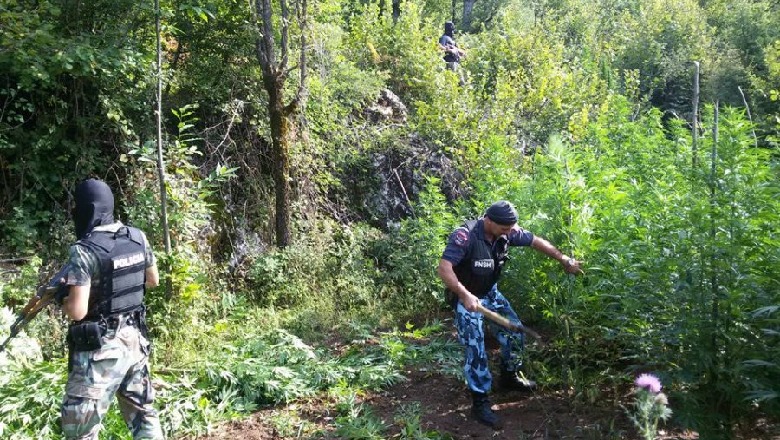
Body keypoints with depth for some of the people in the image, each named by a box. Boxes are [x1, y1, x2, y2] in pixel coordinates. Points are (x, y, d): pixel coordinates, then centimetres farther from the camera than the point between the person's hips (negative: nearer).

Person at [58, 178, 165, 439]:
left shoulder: (84, 251, -19)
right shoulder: (138, 238, 1)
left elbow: (77, 312, -20)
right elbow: (153, 280, 15)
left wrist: (61, 297, -1)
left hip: (101, 350, -7)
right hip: (135, 340, 7)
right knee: (142, 413, 19)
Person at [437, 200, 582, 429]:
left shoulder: (507, 232, -11)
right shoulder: (465, 236, -31)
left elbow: (537, 242, 2)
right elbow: (444, 268, -36)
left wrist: (565, 260, 6)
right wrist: (465, 295, -46)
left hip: (490, 292, 7)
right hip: (466, 298, -7)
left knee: (514, 331, 11)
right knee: (475, 349, -9)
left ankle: (510, 377, 35)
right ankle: (480, 403, 3)